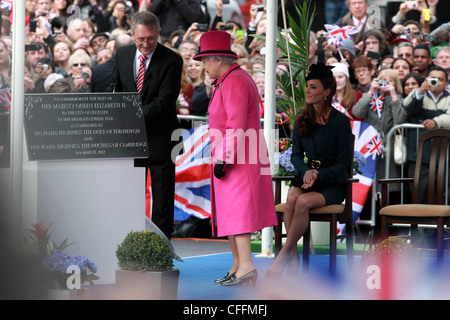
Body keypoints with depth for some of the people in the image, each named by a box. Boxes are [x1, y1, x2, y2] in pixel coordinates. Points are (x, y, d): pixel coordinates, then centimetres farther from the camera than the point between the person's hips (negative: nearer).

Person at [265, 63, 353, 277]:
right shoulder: (302, 119, 8)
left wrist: (318, 175, -20)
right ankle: (293, 259, -27)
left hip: (332, 183, -4)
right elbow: (296, 155, 11)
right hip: (307, 176, 4)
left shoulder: (341, 121, -6)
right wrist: (306, 171, -11)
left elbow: (343, 163, -5)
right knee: (291, 199, -30)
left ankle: (282, 257, -22)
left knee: (303, 202, -32)